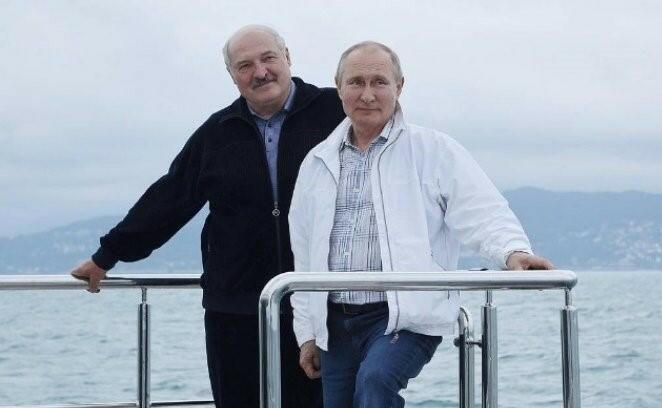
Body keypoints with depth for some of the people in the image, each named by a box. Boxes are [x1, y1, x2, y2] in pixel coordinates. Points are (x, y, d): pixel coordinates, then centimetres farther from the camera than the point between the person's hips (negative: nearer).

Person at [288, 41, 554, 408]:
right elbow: (304, 256, 18)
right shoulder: (317, 164, 14)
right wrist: (307, 333, 16)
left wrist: (513, 251, -30)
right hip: (335, 322, 6)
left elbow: (483, 213, -9)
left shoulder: (434, 151, 0)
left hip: (407, 317, -6)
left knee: (376, 378, -33)